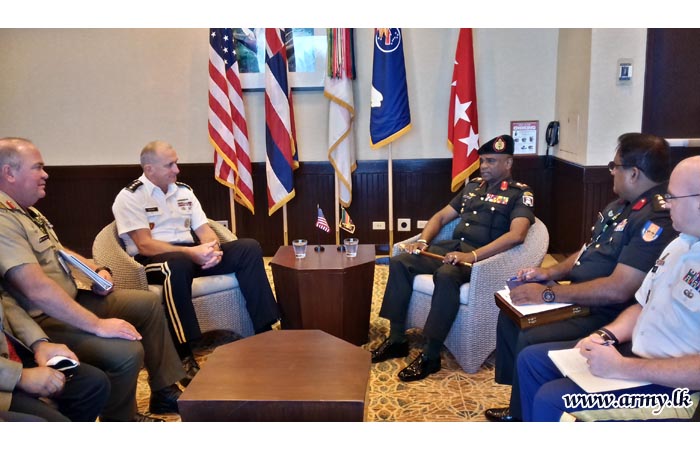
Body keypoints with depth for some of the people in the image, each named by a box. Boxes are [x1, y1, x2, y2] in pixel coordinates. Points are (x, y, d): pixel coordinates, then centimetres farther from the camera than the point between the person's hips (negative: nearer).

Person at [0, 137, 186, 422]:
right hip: (44, 321, -11)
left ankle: (164, 392, 20)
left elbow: (58, 251, 25)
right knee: (126, 352, -28)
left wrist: (96, 270, 6)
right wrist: (98, 325, -30)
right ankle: (121, 423, 2)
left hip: (69, 300, 11)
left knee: (148, 303, 14)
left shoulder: (26, 210, 11)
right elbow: (36, 288, -32)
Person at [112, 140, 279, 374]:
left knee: (249, 247, -11)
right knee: (179, 263, -43)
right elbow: (145, 245, -15)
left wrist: (214, 247, -13)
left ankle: (264, 331, -14)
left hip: (192, 254, 7)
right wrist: (191, 252, -24)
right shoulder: (130, 197, -4)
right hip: (152, 260, -6)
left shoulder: (184, 191, 17)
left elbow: (203, 229, 12)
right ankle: (184, 355, -39)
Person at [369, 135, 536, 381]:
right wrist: (423, 241, 2)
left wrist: (473, 255, -29)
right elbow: (441, 216, 23)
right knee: (399, 262, -11)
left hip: (484, 256, -7)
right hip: (452, 247, 7)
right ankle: (396, 339, -5)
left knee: (446, 274, -37)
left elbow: (516, 234, -19)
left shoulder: (520, 194, -1)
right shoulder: (473, 186, 20)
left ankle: (430, 355, -27)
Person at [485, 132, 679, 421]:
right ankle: (520, 403, 19)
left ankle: (522, 416, 0)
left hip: (607, 315, -10)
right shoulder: (622, 206, 9)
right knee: (511, 313, 10)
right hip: (581, 299, 11)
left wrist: (547, 295, -26)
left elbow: (618, 289, -30)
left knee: (530, 340, -25)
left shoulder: (656, 220, -24)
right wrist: (551, 273, 4)